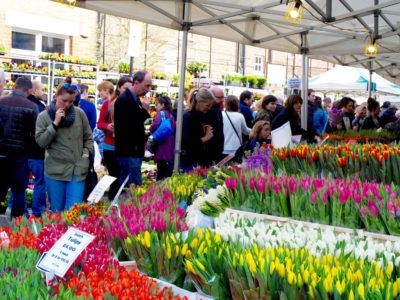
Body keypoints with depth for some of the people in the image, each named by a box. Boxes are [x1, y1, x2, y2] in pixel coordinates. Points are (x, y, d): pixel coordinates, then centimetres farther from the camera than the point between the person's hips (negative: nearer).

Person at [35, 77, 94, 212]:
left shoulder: (79, 113, 5)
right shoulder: (44, 116, 1)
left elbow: (88, 137, 15)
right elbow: (41, 142, -7)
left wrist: (86, 153, 1)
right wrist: (55, 123, -11)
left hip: (77, 170, 1)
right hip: (55, 170, -1)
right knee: (57, 211, 8)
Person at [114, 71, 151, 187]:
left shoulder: (135, 99, 14)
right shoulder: (124, 100, -14)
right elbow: (129, 126, -22)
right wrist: (144, 110, -18)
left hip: (134, 152, 9)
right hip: (128, 153, -9)